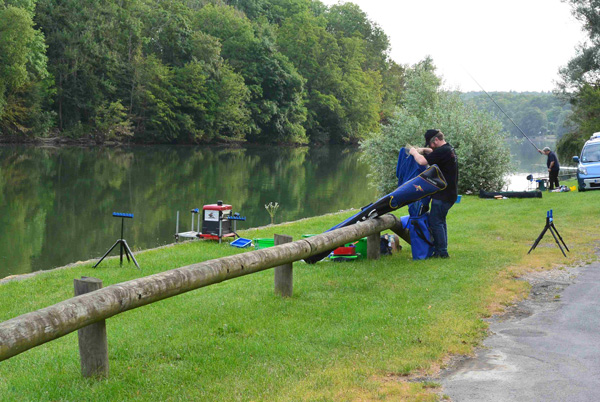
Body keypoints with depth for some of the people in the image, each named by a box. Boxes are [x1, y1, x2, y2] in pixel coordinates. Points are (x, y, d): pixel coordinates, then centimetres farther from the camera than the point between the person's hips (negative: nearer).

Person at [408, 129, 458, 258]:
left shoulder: (442, 151, -20)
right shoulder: (449, 149, 13)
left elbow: (422, 161, -26)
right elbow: (433, 152, 32)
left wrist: (414, 152, -8)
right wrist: (422, 150, 14)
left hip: (443, 195, -10)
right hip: (450, 193, 10)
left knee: (435, 221, -5)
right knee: (440, 220, 18)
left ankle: (442, 252, -3)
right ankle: (442, 250, 24)